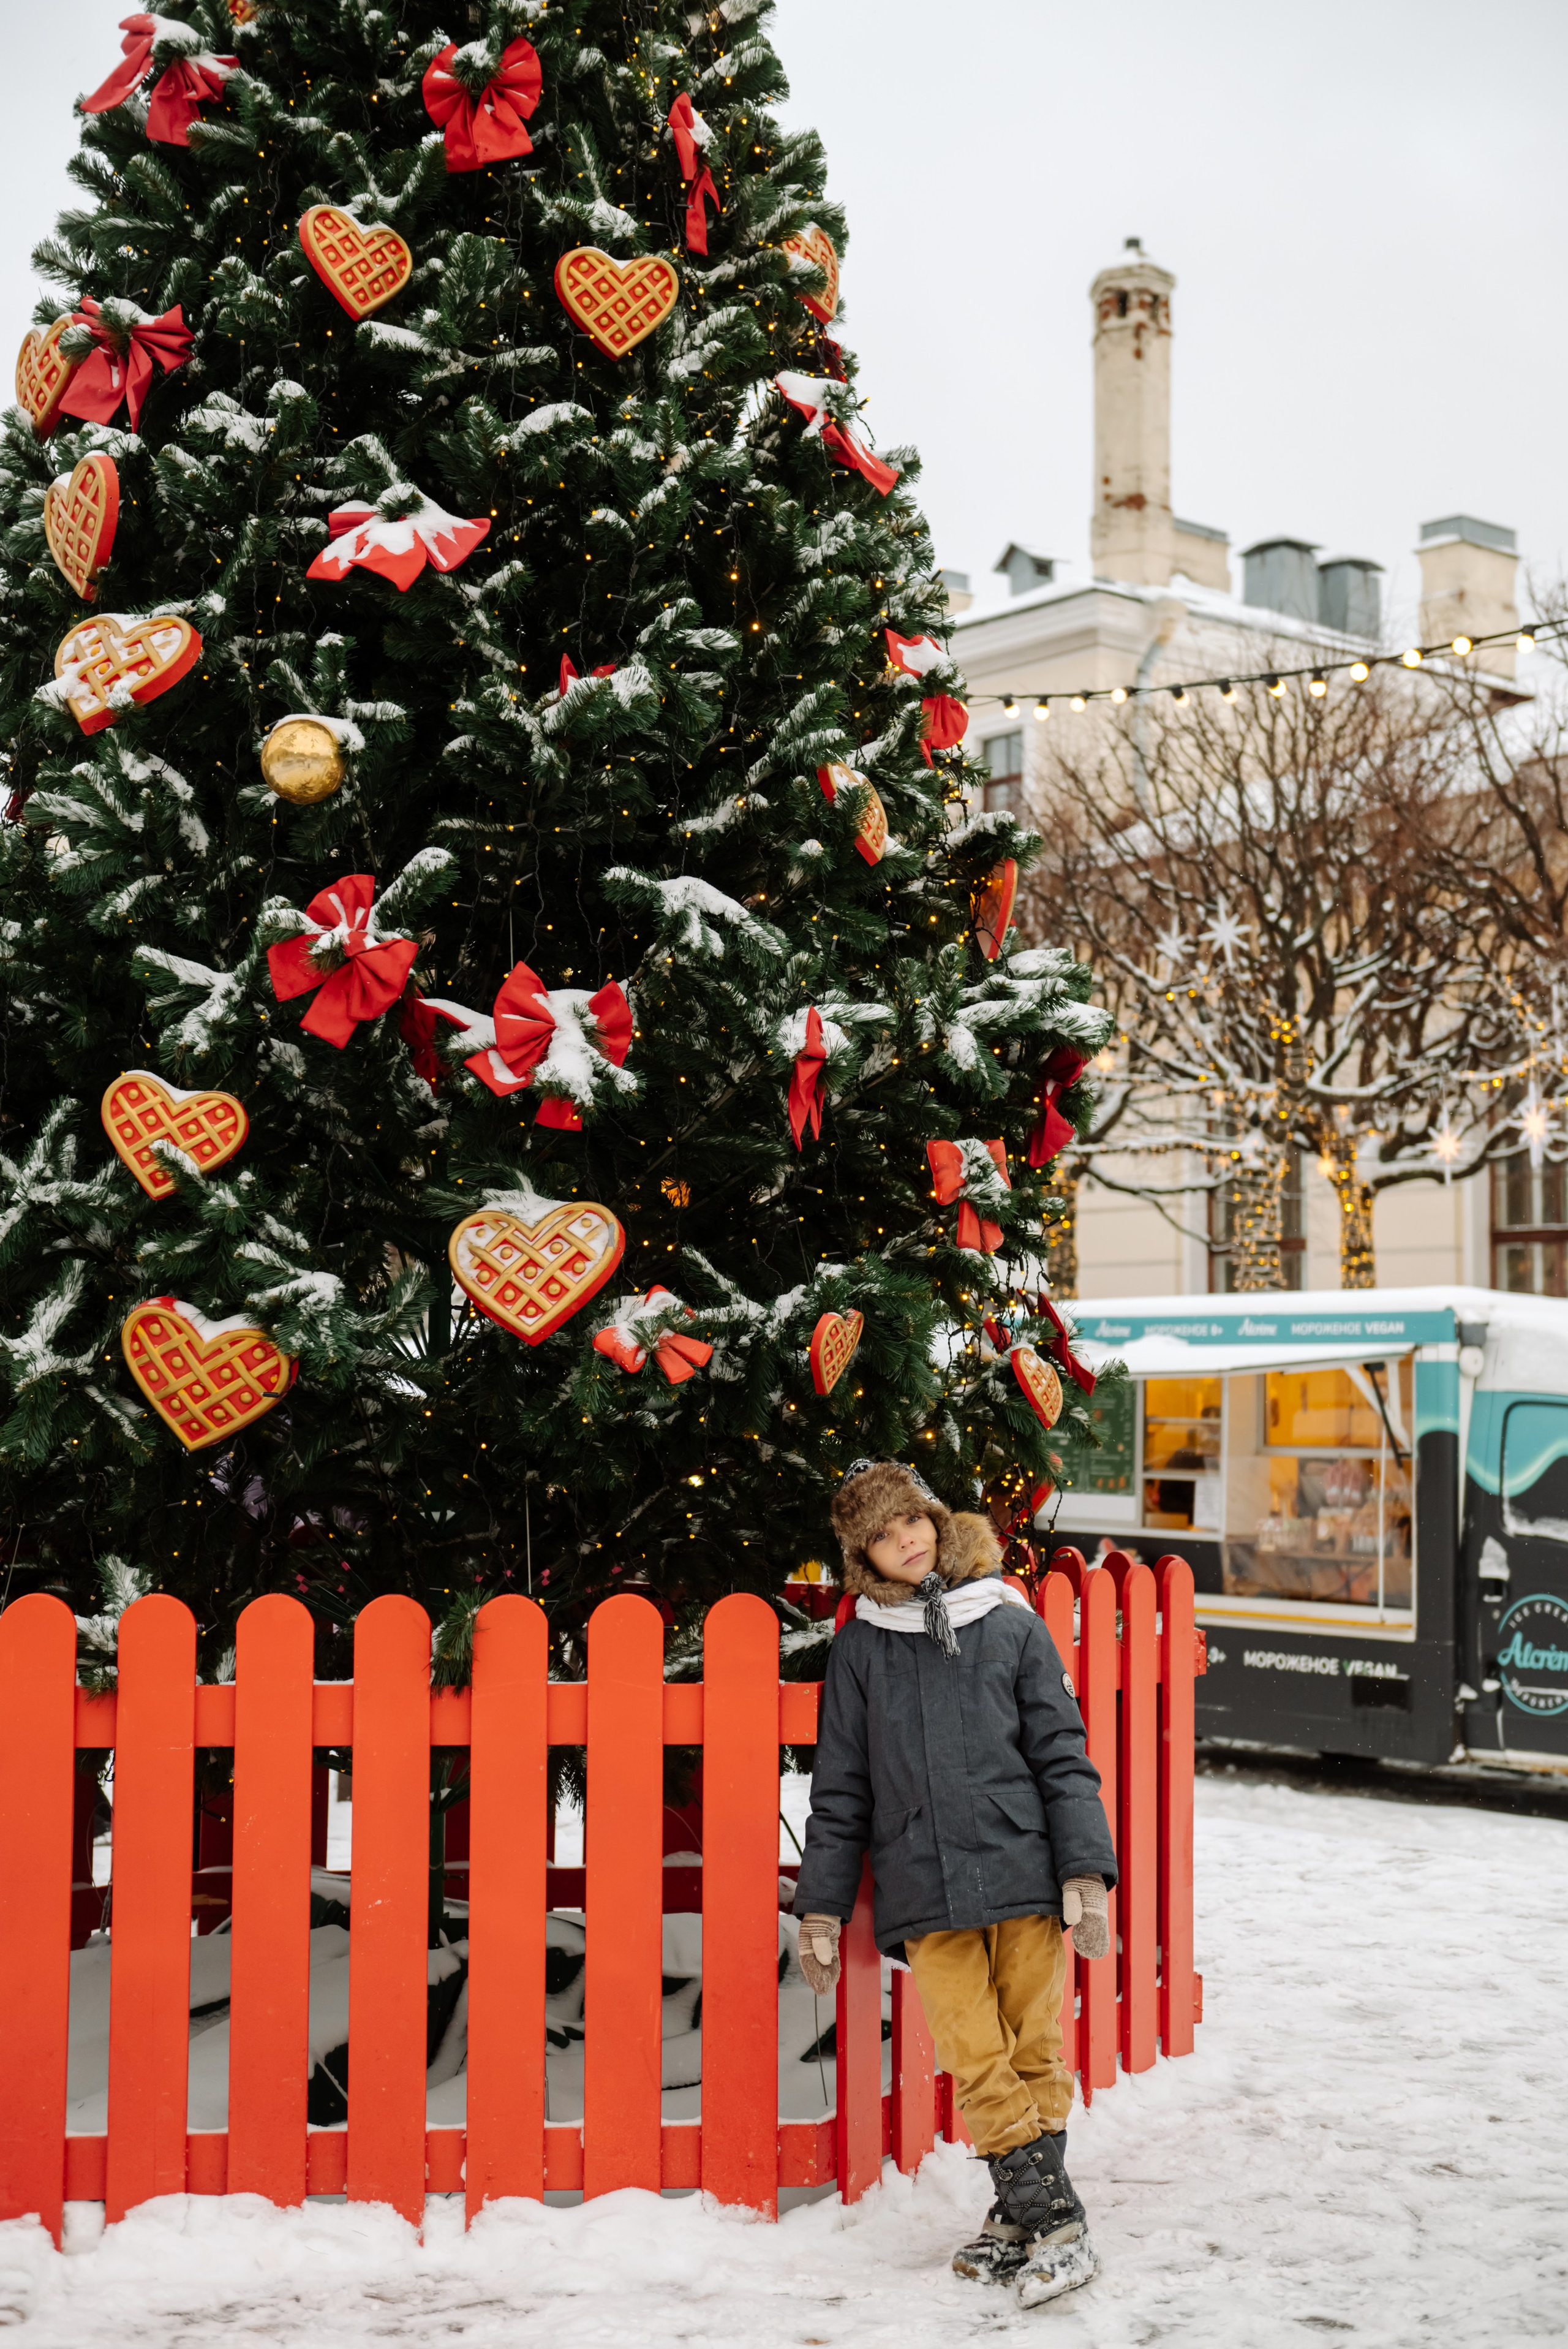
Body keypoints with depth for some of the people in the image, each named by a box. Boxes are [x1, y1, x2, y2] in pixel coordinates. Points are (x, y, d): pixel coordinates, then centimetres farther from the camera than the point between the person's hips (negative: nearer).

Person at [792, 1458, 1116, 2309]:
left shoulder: (1011, 1625, 6)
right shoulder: (859, 1650, 9)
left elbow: (1063, 1758, 5)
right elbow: (840, 1792, 13)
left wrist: (1086, 1873, -3)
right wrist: (821, 1910, 10)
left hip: (1023, 1878, 0)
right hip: (924, 1895, 1)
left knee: (1035, 2053, 2)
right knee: (977, 2065, -5)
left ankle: (1025, 2218, 13)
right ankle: (1050, 2223, 4)